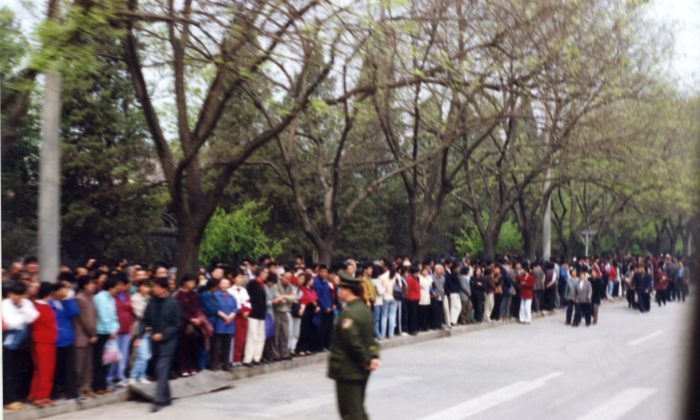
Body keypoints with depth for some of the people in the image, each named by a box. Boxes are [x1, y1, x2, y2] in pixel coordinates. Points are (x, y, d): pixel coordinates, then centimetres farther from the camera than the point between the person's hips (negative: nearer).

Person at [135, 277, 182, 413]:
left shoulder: (173, 303, -9)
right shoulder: (152, 301, 4)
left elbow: (177, 325, -9)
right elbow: (145, 321, 6)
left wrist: (163, 335, -17)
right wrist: (139, 336, -5)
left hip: (167, 342, -5)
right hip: (155, 341, 5)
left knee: (162, 371, -10)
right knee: (161, 371, 12)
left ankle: (159, 400, -8)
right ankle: (165, 398, 24)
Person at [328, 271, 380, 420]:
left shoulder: (348, 313, -21)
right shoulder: (364, 308, 9)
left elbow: (352, 342, -24)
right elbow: (371, 336, 11)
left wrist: (366, 360, -15)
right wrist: (373, 356, 1)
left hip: (348, 370, -9)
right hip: (361, 370, 9)